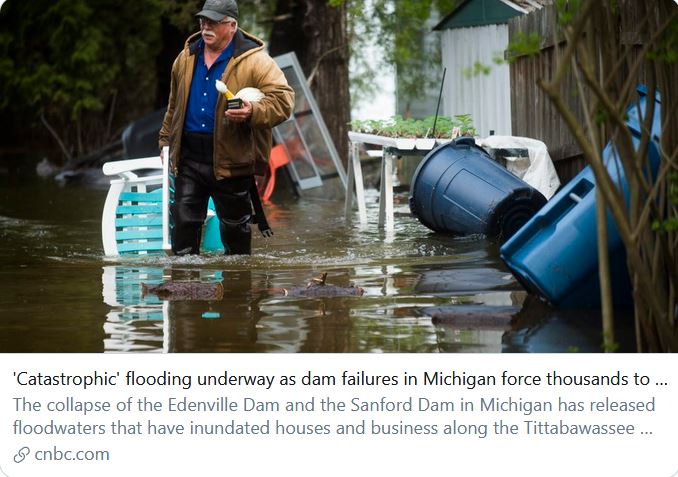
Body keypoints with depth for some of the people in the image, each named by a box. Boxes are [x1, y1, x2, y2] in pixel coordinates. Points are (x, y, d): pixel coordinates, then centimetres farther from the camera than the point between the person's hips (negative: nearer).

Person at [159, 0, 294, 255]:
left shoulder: (254, 61, -8)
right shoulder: (186, 58, 11)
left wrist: (253, 112, -32)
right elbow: (174, 106, 24)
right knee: (184, 222, 4)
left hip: (230, 161, -4)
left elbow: (284, 99, -16)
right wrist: (166, 141, 24)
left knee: (235, 227, 8)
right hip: (189, 159, 4)